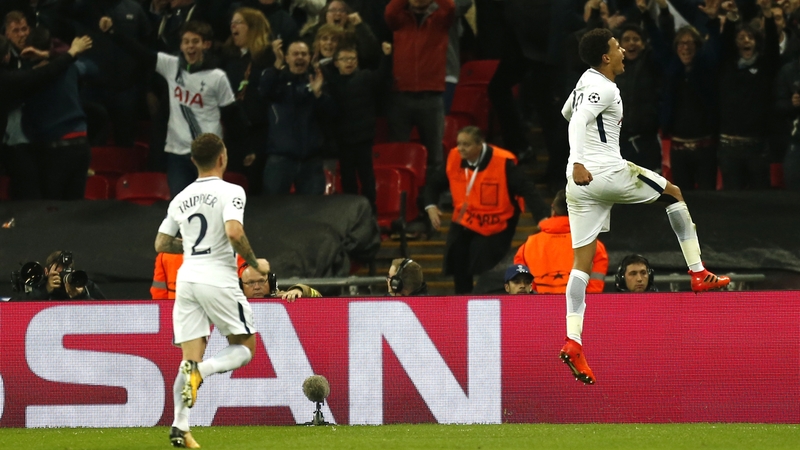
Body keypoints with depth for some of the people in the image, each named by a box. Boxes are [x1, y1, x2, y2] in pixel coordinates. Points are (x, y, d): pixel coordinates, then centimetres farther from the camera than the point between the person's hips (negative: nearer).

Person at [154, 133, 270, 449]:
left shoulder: (181, 198, 12)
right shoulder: (230, 192, -6)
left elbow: (161, 243, 17)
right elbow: (234, 233, -21)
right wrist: (255, 263, -6)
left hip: (187, 278, 5)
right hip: (218, 279, -5)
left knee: (191, 356, 5)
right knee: (245, 348, 8)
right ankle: (201, 371, -20)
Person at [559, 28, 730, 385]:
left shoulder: (586, 81, 17)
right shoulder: (604, 88, -10)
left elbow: (568, 112, 38)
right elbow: (578, 119, -26)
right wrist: (579, 162, -40)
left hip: (580, 183, 8)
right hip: (607, 173, -8)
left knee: (582, 262, 1)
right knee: (674, 194, 16)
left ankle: (573, 340, -11)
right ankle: (698, 274, 15)